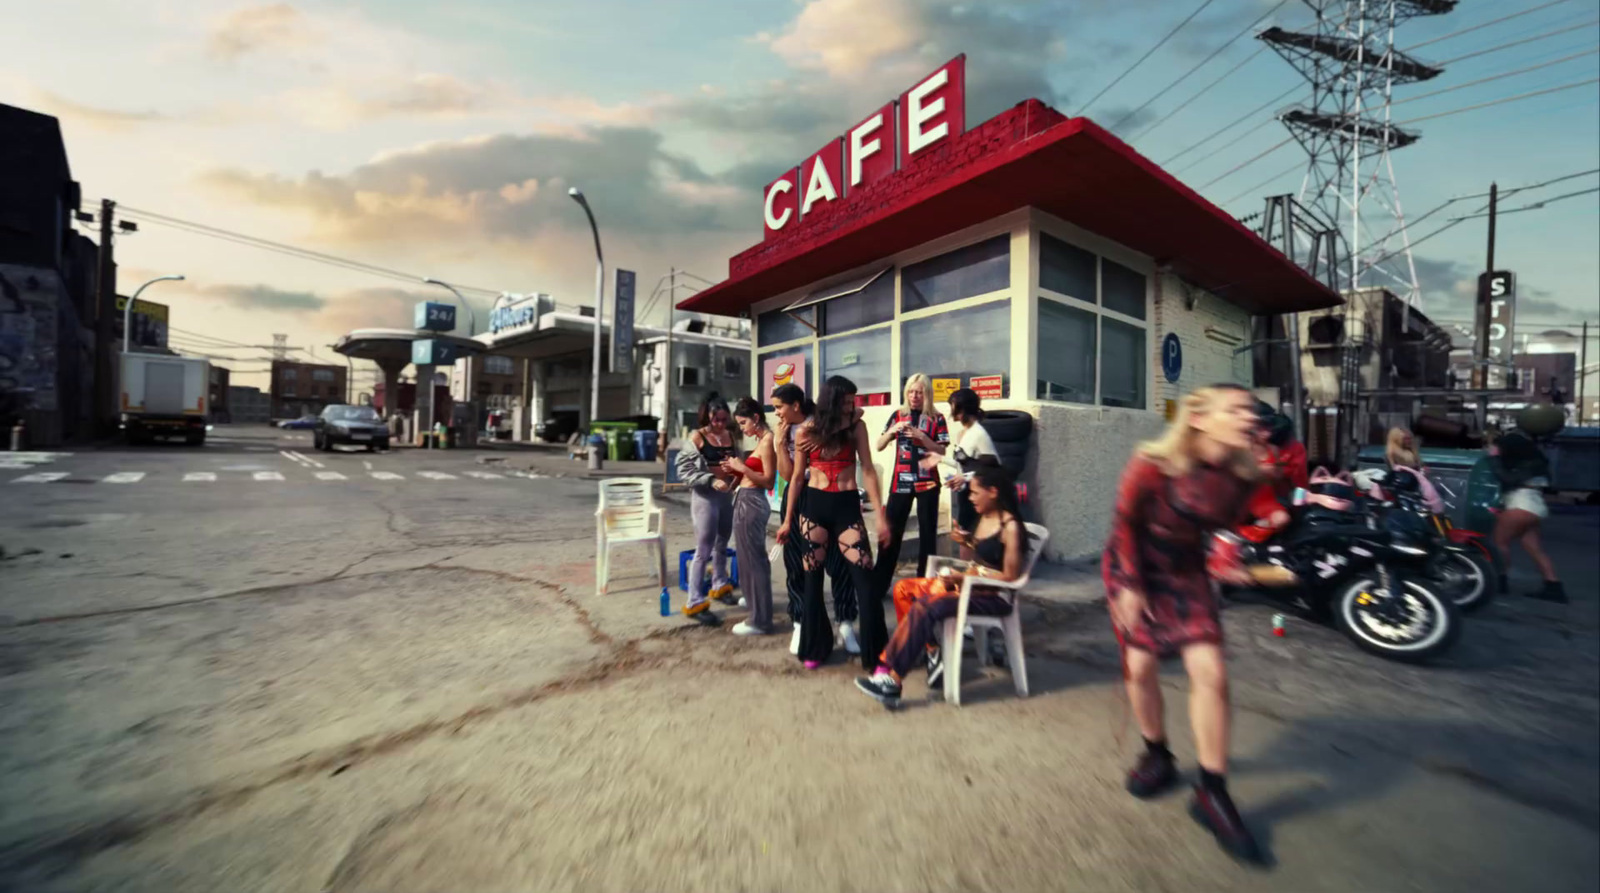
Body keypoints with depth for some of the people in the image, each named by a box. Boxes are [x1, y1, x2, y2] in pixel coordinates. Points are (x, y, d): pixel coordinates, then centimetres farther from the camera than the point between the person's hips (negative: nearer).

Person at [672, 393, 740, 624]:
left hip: (727, 494, 6)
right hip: (705, 496, -6)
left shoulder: (729, 435, 7)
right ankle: (695, 603, 7)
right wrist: (711, 480, -23)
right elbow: (684, 469, -12)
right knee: (704, 550, -2)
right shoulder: (697, 436, -8)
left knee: (722, 545, 20)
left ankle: (720, 586, 40)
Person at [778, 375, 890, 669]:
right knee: (813, 577, 7)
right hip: (814, 506, 1)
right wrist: (787, 519, 9)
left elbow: (868, 471, -3)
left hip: (847, 506, 0)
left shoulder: (856, 427, 1)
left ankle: (877, 653, 10)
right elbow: (797, 477, 8)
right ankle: (814, 648, 23)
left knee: (864, 578, -4)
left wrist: (880, 516, -9)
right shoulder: (806, 431, 2)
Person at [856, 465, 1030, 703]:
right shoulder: (983, 518, 10)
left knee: (924, 607, -28)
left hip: (994, 597, -9)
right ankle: (932, 651, 1)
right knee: (904, 587, 2)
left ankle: (893, 682, -21)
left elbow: (1009, 577, -18)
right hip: (970, 585, 9)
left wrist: (965, 577, -16)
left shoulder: (1011, 527, -15)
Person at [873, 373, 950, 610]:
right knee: (891, 532, 2)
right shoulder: (898, 415, 7)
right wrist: (892, 430, -14)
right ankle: (879, 586, 9)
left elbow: (941, 451, -4)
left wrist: (921, 436, -16)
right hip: (900, 482, 1)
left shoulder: (936, 418, 2)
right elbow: (878, 446, 4)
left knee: (927, 533, 5)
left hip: (927, 483, -1)